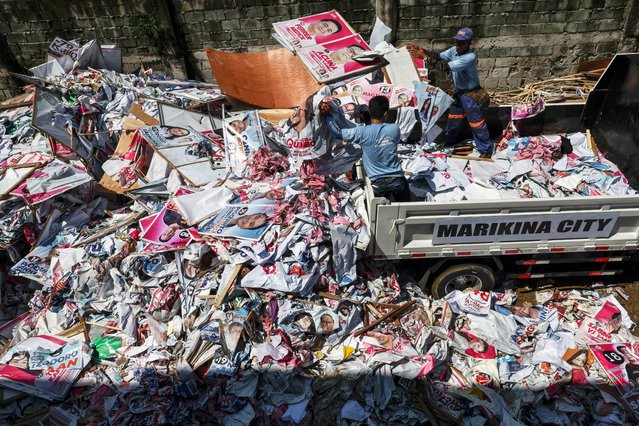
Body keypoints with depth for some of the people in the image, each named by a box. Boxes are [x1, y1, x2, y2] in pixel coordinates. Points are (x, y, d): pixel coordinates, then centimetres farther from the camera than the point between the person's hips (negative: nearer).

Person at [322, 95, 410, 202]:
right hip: (397, 180, 1)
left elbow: (338, 133, -2)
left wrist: (326, 115, 7)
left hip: (378, 183, -1)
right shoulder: (395, 129, -4)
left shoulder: (362, 132, -12)